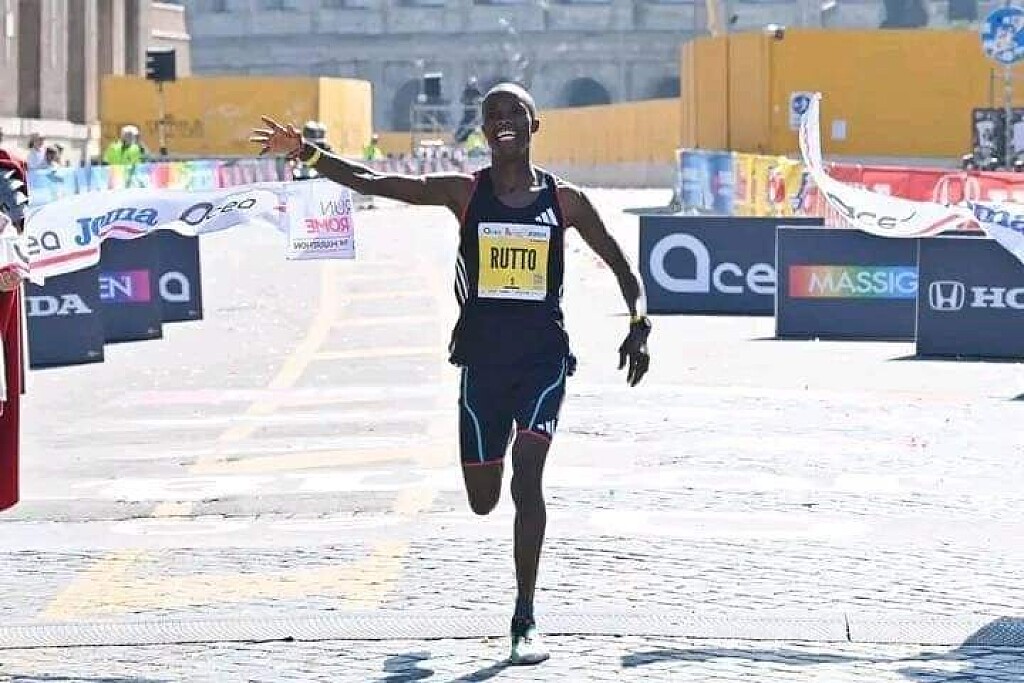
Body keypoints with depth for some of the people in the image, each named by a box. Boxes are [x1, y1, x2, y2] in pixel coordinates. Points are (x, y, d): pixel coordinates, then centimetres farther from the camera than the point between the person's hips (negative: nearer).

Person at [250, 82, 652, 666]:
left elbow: (622, 266, 9)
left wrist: (640, 324, -7)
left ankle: (526, 620, -11)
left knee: (527, 478, -18)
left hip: (543, 359, -2)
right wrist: (306, 153, -20)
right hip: (483, 359, 2)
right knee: (483, 499, 7)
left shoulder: (564, 199, 0)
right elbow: (373, 182, -8)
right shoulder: (466, 192, 0)